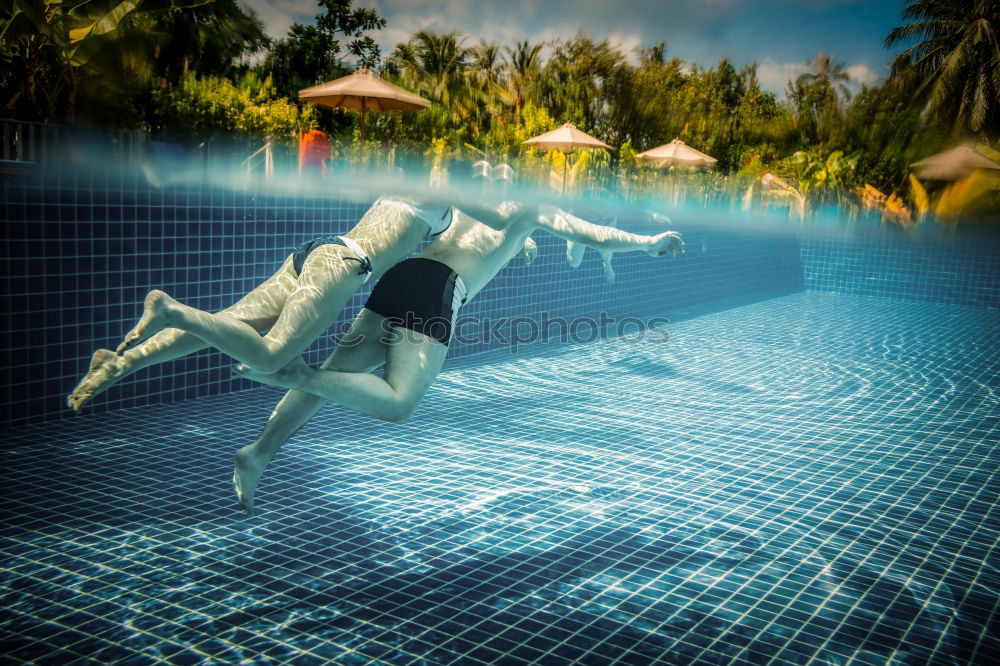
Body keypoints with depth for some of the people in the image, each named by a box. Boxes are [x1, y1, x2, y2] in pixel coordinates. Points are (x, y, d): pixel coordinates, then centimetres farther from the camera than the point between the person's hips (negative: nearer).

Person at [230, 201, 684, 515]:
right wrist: (651, 243, 33)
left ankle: (259, 452, -1)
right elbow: (599, 238, 16)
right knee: (397, 403, -13)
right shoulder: (532, 207, 13)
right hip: (437, 290, -8)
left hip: (401, 273, 8)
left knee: (336, 373, 6)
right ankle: (293, 372, -25)